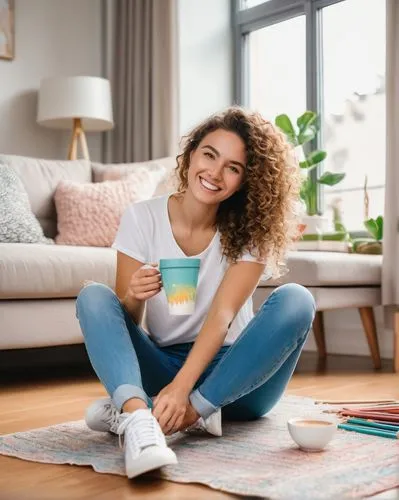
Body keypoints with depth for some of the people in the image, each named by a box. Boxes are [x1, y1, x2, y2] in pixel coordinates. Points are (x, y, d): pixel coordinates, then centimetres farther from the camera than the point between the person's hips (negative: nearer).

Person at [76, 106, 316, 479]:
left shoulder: (250, 232, -7)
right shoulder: (141, 218, -5)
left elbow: (222, 315, -22)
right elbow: (123, 319, -6)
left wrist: (181, 387, -37)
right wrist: (132, 298, -31)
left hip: (230, 376, -1)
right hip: (162, 365, 1)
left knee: (296, 300, -24)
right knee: (93, 296, -19)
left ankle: (192, 411, -29)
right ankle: (138, 415, -45)